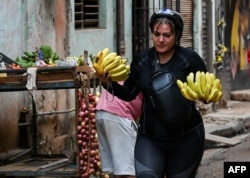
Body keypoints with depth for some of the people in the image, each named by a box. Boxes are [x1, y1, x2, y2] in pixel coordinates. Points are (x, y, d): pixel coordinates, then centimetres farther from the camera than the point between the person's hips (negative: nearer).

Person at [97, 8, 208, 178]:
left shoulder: (189, 58, -10)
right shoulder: (141, 60, 1)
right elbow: (129, 94, 8)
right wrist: (109, 84, -9)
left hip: (185, 137, -2)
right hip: (150, 137, 2)